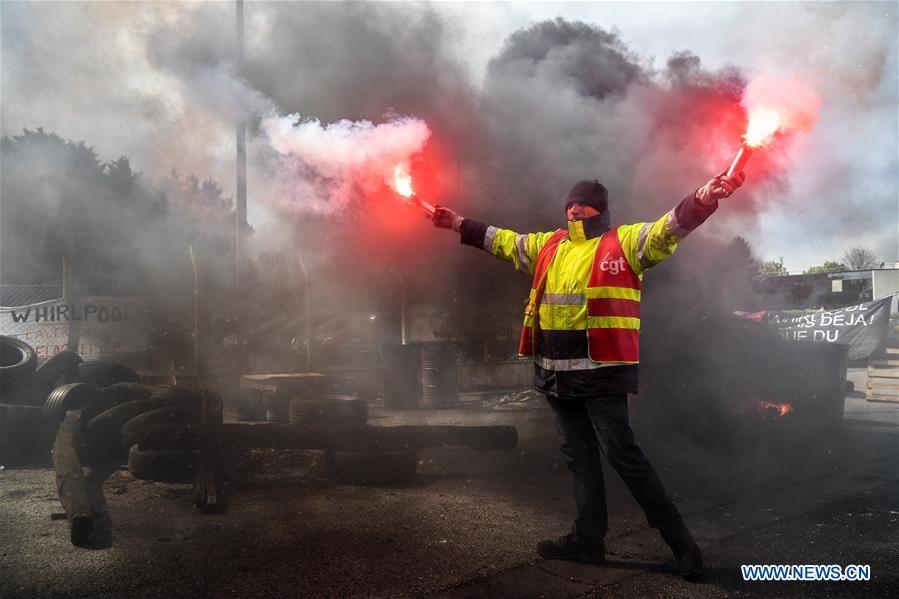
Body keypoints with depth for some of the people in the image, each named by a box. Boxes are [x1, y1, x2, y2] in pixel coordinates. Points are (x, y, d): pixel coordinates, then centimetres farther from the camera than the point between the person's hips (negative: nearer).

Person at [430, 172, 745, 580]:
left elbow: (669, 228, -16)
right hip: (557, 374, 7)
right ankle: (589, 538, 25)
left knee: (620, 452, -8)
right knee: (578, 456, 13)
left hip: (601, 371, -7)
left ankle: (678, 539, 5)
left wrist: (702, 198, -34)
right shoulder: (548, 246, 15)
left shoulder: (624, 242, -2)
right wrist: (459, 224, 28)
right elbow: (502, 241, 26)